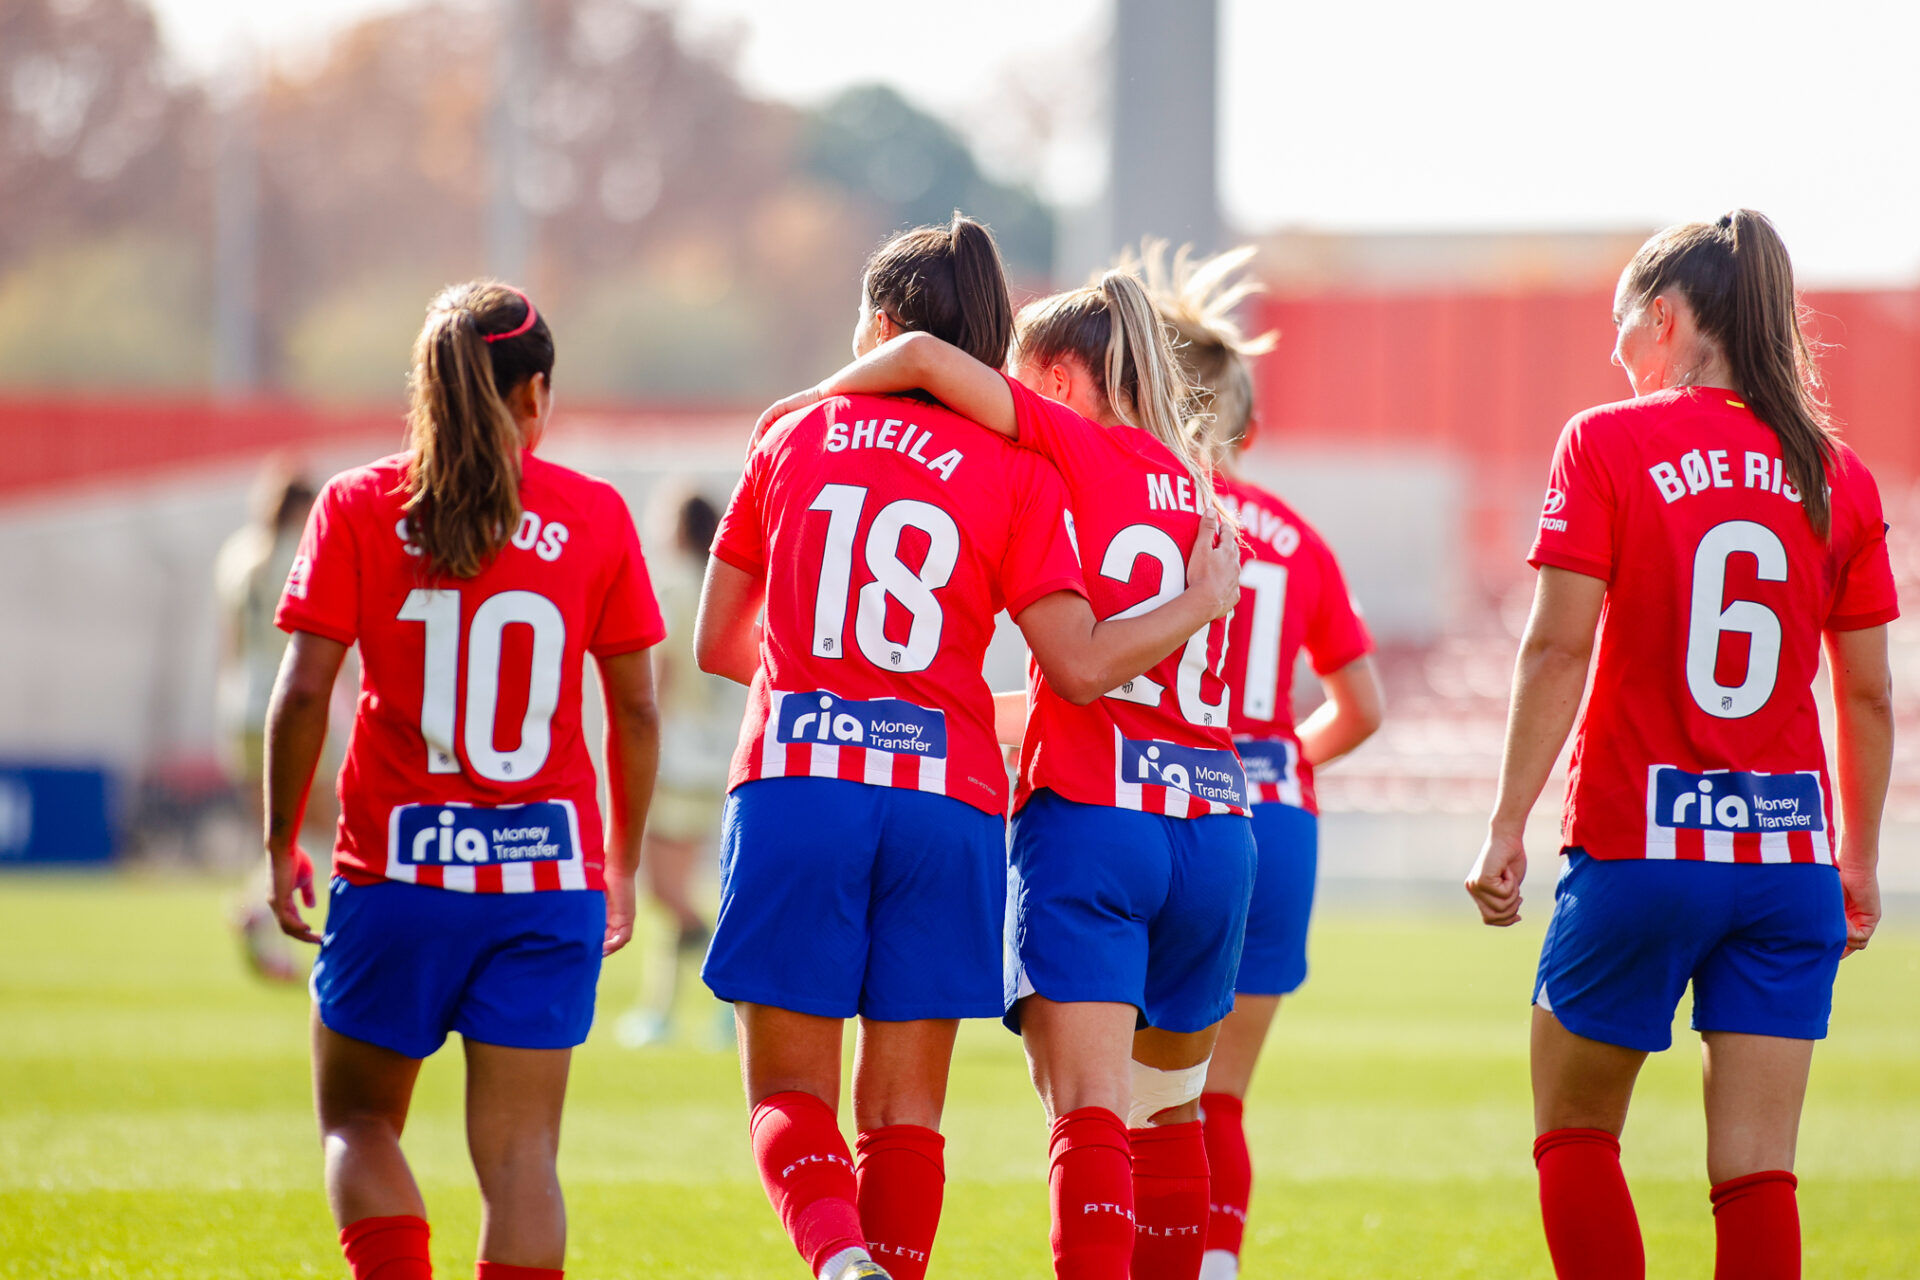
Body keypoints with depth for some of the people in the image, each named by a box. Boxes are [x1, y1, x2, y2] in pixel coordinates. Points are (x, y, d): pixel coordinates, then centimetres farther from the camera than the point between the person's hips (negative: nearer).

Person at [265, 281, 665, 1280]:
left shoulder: (358, 508, -2)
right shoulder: (594, 516, 1)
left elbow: (302, 692, -6)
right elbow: (635, 710, 4)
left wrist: (281, 845, 5)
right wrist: (622, 866, 15)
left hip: (398, 870, -1)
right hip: (551, 869, 1)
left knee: (357, 1118, 15)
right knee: (520, 1150, 3)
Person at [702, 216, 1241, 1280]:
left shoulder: (794, 440, 8)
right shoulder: (1015, 471, 3)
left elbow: (717, 643, 14)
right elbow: (1081, 665, -3)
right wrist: (1202, 602, 12)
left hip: (796, 776, 0)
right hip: (943, 794, 0)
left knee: (789, 1093, 3)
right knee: (903, 1105, 9)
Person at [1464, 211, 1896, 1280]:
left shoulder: (1606, 443, -4)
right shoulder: (1836, 474, 6)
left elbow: (1558, 649, -8)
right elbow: (1867, 690, 9)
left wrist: (1509, 826, -4)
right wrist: (1860, 854, 19)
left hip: (1637, 842, -3)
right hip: (1791, 850, 3)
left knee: (1574, 1130, 13)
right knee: (1757, 1170, 2)